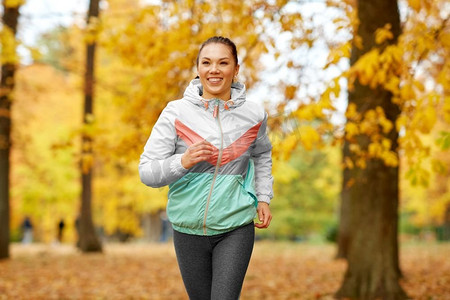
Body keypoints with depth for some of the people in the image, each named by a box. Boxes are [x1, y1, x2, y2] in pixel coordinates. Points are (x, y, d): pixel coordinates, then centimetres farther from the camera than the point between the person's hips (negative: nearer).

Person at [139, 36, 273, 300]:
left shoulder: (254, 114, -1)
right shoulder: (176, 112, -7)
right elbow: (147, 172, -9)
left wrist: (264, 198, 11)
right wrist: (183, 161, -26)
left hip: (236, 228, 0)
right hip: (189, 229, 1)